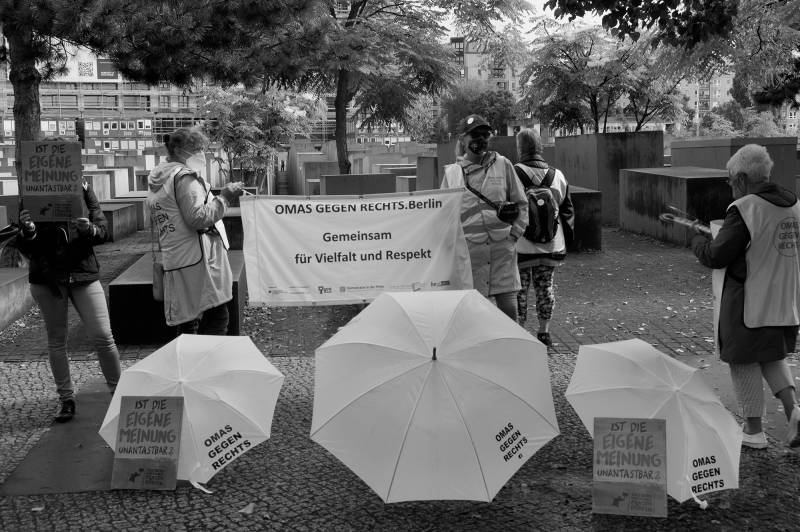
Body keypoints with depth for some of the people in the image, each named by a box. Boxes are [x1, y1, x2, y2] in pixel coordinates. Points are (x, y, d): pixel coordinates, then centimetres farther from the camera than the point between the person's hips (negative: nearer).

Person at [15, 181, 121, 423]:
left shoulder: (82, 191, -1)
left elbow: (102, 232, -4)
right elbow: (25, 249, -2)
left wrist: (88, 229, -26)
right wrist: (27, 232, -24)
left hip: (83, 274, -1)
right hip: (46, 278, 1)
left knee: (103, 337, -4)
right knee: (56, 340, 7)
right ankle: (66, 398, 19)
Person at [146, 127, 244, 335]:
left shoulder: (156, 183, 21)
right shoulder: (185, 176, -9)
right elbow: (198, 217, -18)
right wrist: (223, 197, -11)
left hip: (174, 263, 9)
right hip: (198, 259, -9)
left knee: (186, 324, 10)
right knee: (216, 318, -8)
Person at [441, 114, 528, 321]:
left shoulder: (503, 165, 6)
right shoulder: (451, 172, 7)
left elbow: (521, 203, 12)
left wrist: (514, 233, 3)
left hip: (502, 247, 0)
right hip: (468, 248, 0)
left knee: (508, 307, -1)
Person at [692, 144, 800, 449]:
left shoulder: (744, 209, -18)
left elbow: (716, 257, -16)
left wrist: (698, 240, 4)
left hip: (749, 303, -7)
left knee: (744, 364, 8)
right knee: (772, 357, 24)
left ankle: (753, 431, 16)